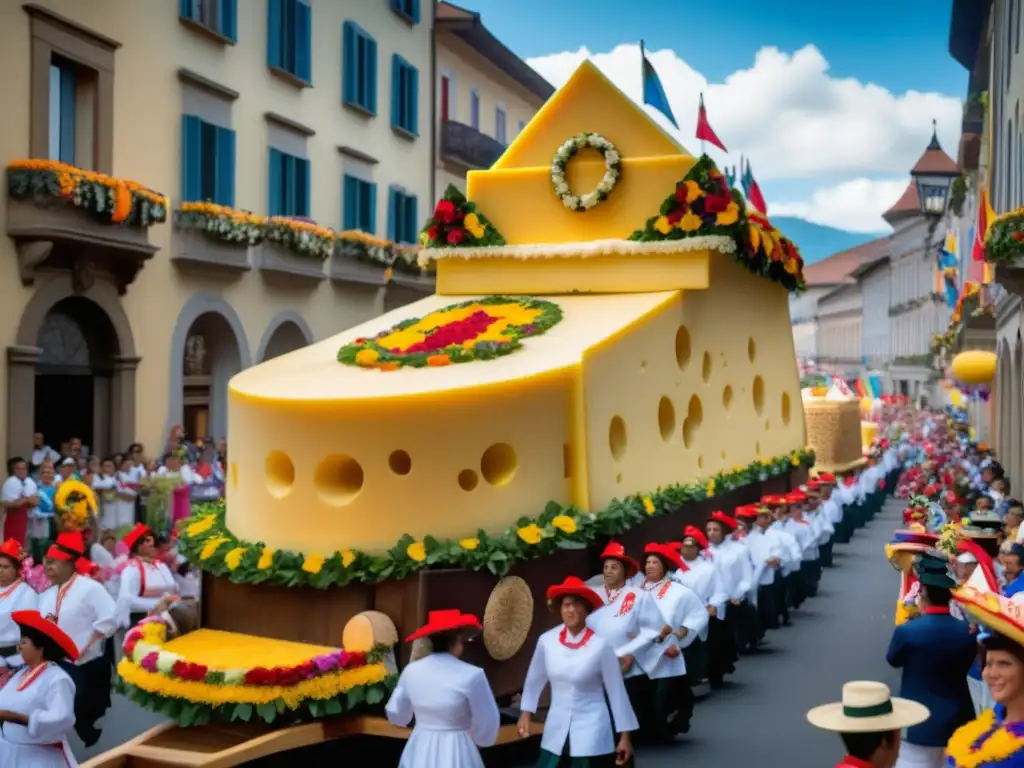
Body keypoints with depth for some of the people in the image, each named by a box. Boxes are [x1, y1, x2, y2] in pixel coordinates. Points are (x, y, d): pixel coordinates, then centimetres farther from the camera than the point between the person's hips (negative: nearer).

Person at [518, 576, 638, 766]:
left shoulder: (600, 644, -13)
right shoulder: (547, 640, -6)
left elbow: (616, 690, -7)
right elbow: (534, 679, 10)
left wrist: (625, 735, -5)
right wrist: (526, 713, 7)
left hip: (592, 730, -3)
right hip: (557, 730, 3)